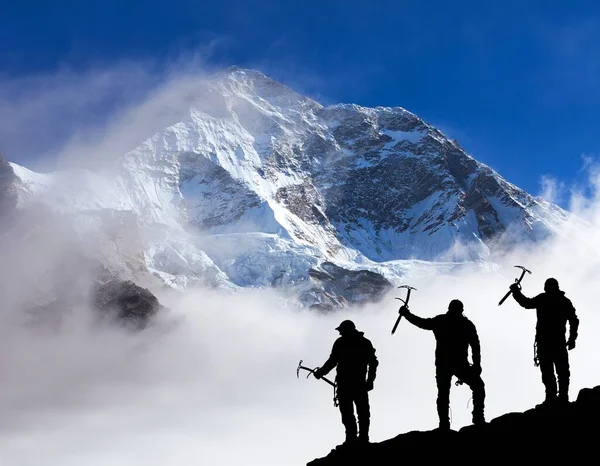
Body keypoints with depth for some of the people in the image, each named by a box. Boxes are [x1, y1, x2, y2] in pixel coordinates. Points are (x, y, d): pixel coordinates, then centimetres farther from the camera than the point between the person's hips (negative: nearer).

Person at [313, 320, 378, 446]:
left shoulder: (341, 342, 3)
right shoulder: (365, 342, 15)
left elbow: (332, 361, -4)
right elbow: (373, 362, 9)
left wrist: (321, 372, 9)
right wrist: (370, 381, 11)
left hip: (344, 381, -3)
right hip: (360, 382, 3)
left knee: (347, 411, -4)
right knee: (363, 412, 7)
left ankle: (351, 437, -15)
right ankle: (363, 438, -3)